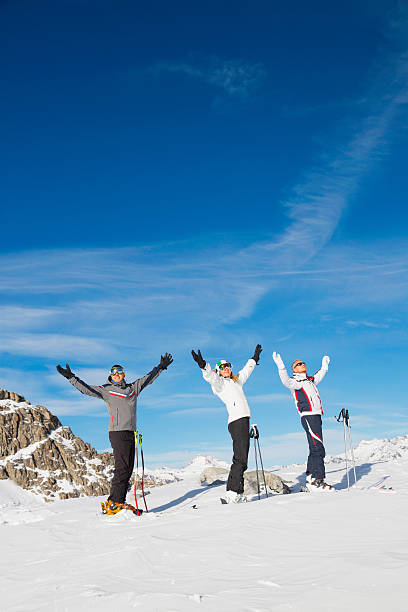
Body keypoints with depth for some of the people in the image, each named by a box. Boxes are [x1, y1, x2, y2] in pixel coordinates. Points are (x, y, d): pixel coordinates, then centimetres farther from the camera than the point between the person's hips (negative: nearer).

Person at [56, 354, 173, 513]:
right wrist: (71, 377, -14)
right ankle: (114, 503, -10)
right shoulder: (106, 390, 5)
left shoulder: (133, 387, 19)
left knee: (128, 469, 5)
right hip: (117, 432, -6)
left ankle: (119, 502, 10)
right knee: (122, 467, -12)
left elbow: (148, 379, 30)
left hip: (130, 433, 6)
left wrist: (161, 367, 31)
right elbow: (86, 389, -4)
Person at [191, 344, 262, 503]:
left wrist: (254, 358, 54)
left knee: (241, 459, 6)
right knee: (240, 459, -16)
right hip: (236, 421, -8)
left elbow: (246, 371, 42)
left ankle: (238, 493, 8)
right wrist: (203, 365, -38)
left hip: (244, 420, 8)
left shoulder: (236, 380, 24)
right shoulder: (219, 383, 2)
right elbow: (210, 377, -20)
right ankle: (231, 493, -19)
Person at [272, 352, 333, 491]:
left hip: (316, 417, 9)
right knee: (318, 449, -14)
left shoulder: (309, 380, 23)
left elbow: (318, 377, 45)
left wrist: (324, 366, 50)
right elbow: (286, 381, -26)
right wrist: (281, 366, -38)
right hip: (308, 416, -9)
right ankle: (317, 481, -15)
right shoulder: (295, 381, -3)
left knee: (315, 449, 11)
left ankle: (310, 479, 17)